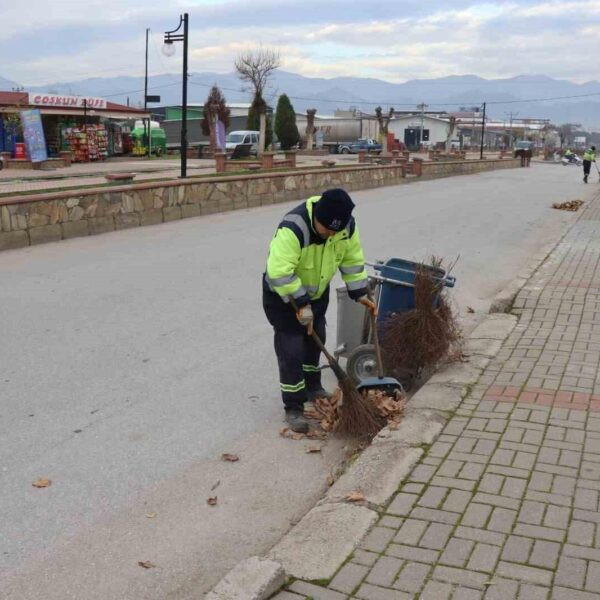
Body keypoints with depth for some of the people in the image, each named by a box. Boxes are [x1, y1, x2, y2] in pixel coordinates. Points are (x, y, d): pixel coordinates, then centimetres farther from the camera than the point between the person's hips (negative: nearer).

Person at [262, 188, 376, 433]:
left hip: (317, 291, 7)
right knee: (291, 349, -7)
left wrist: (360, 293, -5)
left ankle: (312, 387, 43)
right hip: (283, 294, -6)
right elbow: (280, 272, -40)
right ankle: (293, 408, 4)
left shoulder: (347, 225, -18)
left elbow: (352, 259, -3)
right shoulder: (293, 227, -39)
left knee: (315, 340, 20)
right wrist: (301, 304, -37)